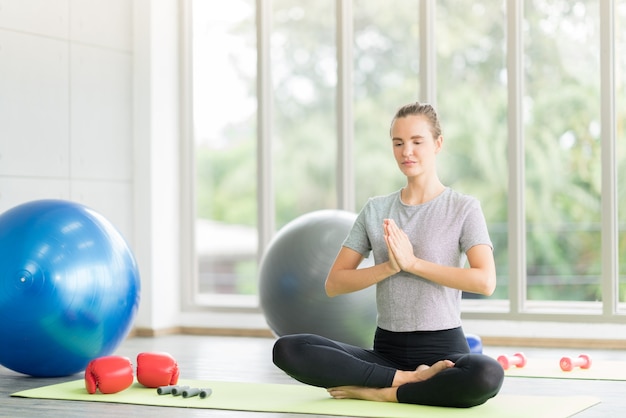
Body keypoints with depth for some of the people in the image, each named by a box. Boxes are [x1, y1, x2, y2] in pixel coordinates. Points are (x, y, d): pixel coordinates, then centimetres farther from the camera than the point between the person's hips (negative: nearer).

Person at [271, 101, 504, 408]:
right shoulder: (375, 210, 10)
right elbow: (333, 284, 4)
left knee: (487, 375, -39)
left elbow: (485, 281, -14)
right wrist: (390, 267, -11)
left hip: (443, 349, -3)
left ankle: (376, 391, -19)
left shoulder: (464, 208, 1)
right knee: (287, 349, -20)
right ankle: (408, 380, -18)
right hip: (386, 350, 3)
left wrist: (412, 262, -15)